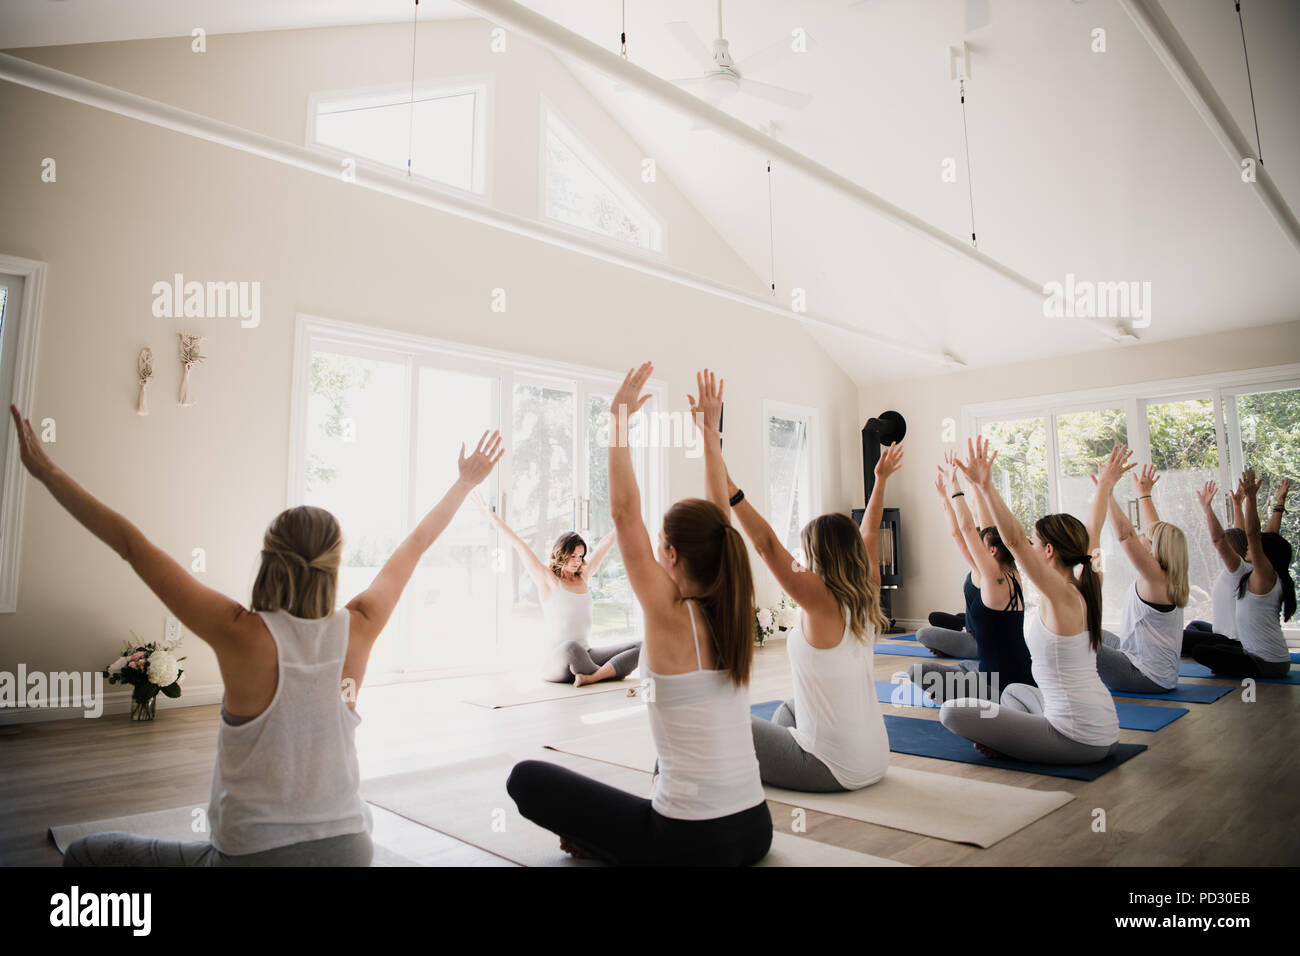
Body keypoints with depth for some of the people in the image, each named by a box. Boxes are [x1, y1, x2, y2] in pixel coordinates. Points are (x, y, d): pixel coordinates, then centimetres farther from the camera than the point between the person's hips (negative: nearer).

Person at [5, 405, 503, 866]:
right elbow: (415, 545, 3)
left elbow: (132, 545, -13)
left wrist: (46, 471, -4)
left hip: (255, 855, -4)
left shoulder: (244, 635, -19)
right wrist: (467, 480, 16)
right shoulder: (358, 630, -10)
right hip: (349, 850, 4)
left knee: (83, 854, 18)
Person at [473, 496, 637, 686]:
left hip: (587, 656, 6)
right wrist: (491, 516, -6)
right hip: (558, 662, -6)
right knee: (570, 647, -42)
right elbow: (520, 546, -5)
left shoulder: (583, 578, 14)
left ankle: (592, 677, -27)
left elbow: (605, 544, 22)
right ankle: (608, 671, -15)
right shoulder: (548, 580, 0)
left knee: (642, 648, -12)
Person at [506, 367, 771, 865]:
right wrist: (710, 430, 12)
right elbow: (718, 519, 7)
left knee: (526, 777, 5)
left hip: (692, 843, -6)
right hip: (754, 830, 7)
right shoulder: (734, 616, -2)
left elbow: (625, 512, -16)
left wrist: (619, 419, -11)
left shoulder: (671, 618, -18)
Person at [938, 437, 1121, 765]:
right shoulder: (1084, 590, 4)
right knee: (1014, 690, 36)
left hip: (1077, 741, -9)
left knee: (953, 711, -9)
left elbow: (1014, 540, -30)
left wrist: (986, 486, -35)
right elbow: (1091, 534, 19)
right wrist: (1104, 486, 28)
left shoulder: (1062, 595, -19)